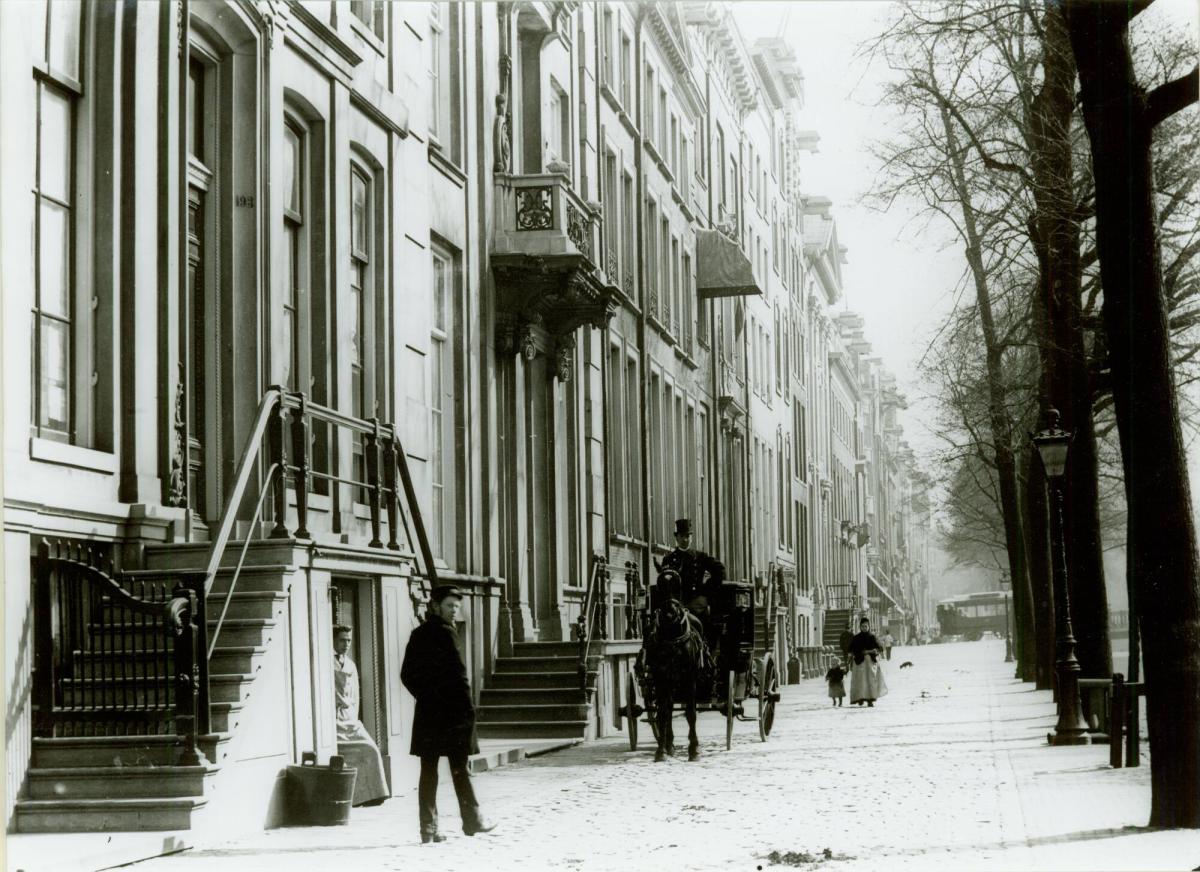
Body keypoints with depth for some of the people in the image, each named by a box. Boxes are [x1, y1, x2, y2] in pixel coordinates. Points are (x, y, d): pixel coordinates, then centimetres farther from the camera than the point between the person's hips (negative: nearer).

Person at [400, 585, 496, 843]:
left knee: (428, 770, 4)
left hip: (426, 713, 6)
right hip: (451, 712, -6)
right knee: (459, 767, 3)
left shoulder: (418, 635, 11)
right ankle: (472, 819, 13)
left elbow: (407, 674, 14)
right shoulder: (445, 633, -11)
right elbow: (458, 672, -15)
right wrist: (468, 707, -10)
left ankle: (428, 828, 4)